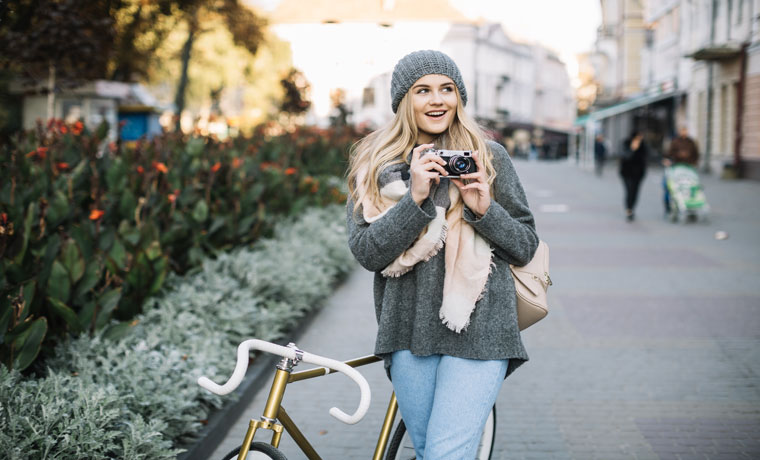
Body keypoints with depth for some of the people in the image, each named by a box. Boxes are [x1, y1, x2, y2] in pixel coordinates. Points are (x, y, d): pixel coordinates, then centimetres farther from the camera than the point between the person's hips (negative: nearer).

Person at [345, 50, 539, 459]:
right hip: (409, 331, 2)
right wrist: (415, 198, -16)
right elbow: (366, 253, -4)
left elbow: (526, 247, 7)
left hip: (477, 330, -2)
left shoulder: (489, 157, 5)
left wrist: (485, 210, -12)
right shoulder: (374, 164, 7)